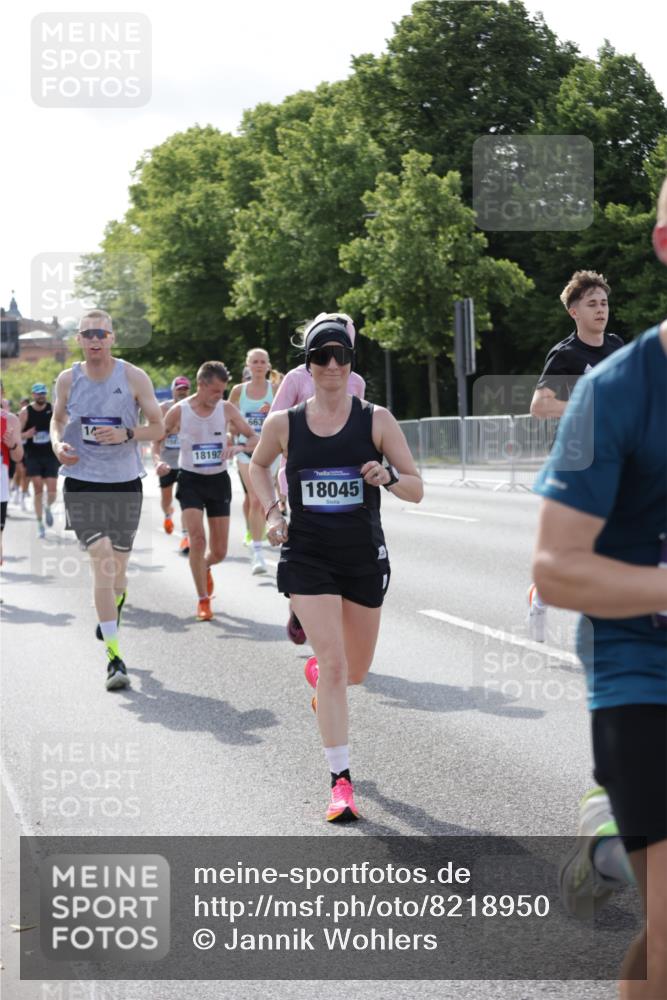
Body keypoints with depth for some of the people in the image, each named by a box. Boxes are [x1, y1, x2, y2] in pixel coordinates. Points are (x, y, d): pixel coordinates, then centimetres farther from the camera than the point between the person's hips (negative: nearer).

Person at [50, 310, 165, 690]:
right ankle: (115, 656, -12)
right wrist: (58, 443, -5)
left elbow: (159, 427, 0)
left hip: (125, 483, 1)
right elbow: (58, 419, 17)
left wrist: (126, 434, -18)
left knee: (117, 571, 12)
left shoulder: (134, 377, -3)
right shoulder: (68, 379, 1)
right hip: (82, 484, -1)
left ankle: (111, 617, 48)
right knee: (103, 566, -15)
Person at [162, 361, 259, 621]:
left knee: (219, 552, 4)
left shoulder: (226, 409, -3)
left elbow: (254, 438, 1)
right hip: (191, 480, -2)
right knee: (197, 538, -19)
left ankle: (205, 567, 42)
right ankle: (203, 600, -6)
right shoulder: (179, 411, -8)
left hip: (219, 481, 2)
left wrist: (238, 446, -20)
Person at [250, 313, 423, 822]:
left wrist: (388, 477, -24)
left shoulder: (376, 420, -5)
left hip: (364, 557, 1)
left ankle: (318, 672, 51)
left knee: (356, 670, 13)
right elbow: (257, 466, 18)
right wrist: (272, 511, 3)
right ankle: (341, 780, -7)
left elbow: (417, 489, -3)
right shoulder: (283, 424, -2)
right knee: (333, 662, -13)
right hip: (307, 556, -1)